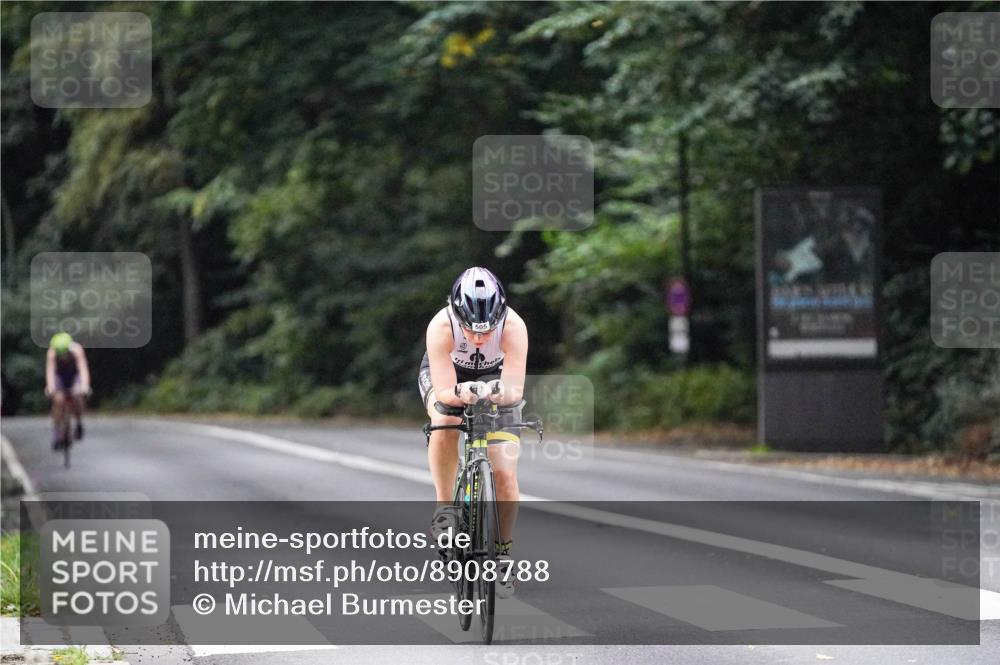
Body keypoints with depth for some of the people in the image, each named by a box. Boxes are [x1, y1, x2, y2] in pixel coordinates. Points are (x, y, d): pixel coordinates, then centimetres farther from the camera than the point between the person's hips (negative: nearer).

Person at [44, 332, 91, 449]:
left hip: (75, 374, -1)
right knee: (58, 400, -19)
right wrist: (50, 387, -57)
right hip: (60, 375, 1)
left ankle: (79, 423, -1)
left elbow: (83, 369, -42)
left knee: (76, 396, -26)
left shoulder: (76, 350, -34)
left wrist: (84, 386, -57)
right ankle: (56, 434, -9)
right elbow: (50, 370, -40)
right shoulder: (52, 353, -31)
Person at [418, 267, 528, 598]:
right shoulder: (441, 327, -36)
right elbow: (443, 391, -39)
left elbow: (516, 389, -39)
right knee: (446, 422, -35)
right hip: (445, 376, -1)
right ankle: (444, 507, -17)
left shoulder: (513, 326, -34)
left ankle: (503, 550, 9)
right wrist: (460, 393, -60)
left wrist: (501, 390, -61)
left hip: (494, 377, 1)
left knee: (505, 475, -12)